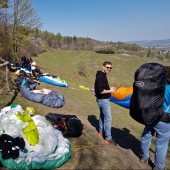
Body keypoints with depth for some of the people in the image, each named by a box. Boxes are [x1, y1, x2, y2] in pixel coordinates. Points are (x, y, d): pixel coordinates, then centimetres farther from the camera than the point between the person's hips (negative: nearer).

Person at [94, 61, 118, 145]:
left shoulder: (102, 75, 9)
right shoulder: (101, 77, -23)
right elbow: (101, 91, -28)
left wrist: (109, 88, 6)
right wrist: (110, 91, -17)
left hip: (102, 99, 11)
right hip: (104, 100, -11)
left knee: (102, 115, 22)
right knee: (108, 118, -6)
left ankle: (101, 132, 37)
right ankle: (108, 138, 0)